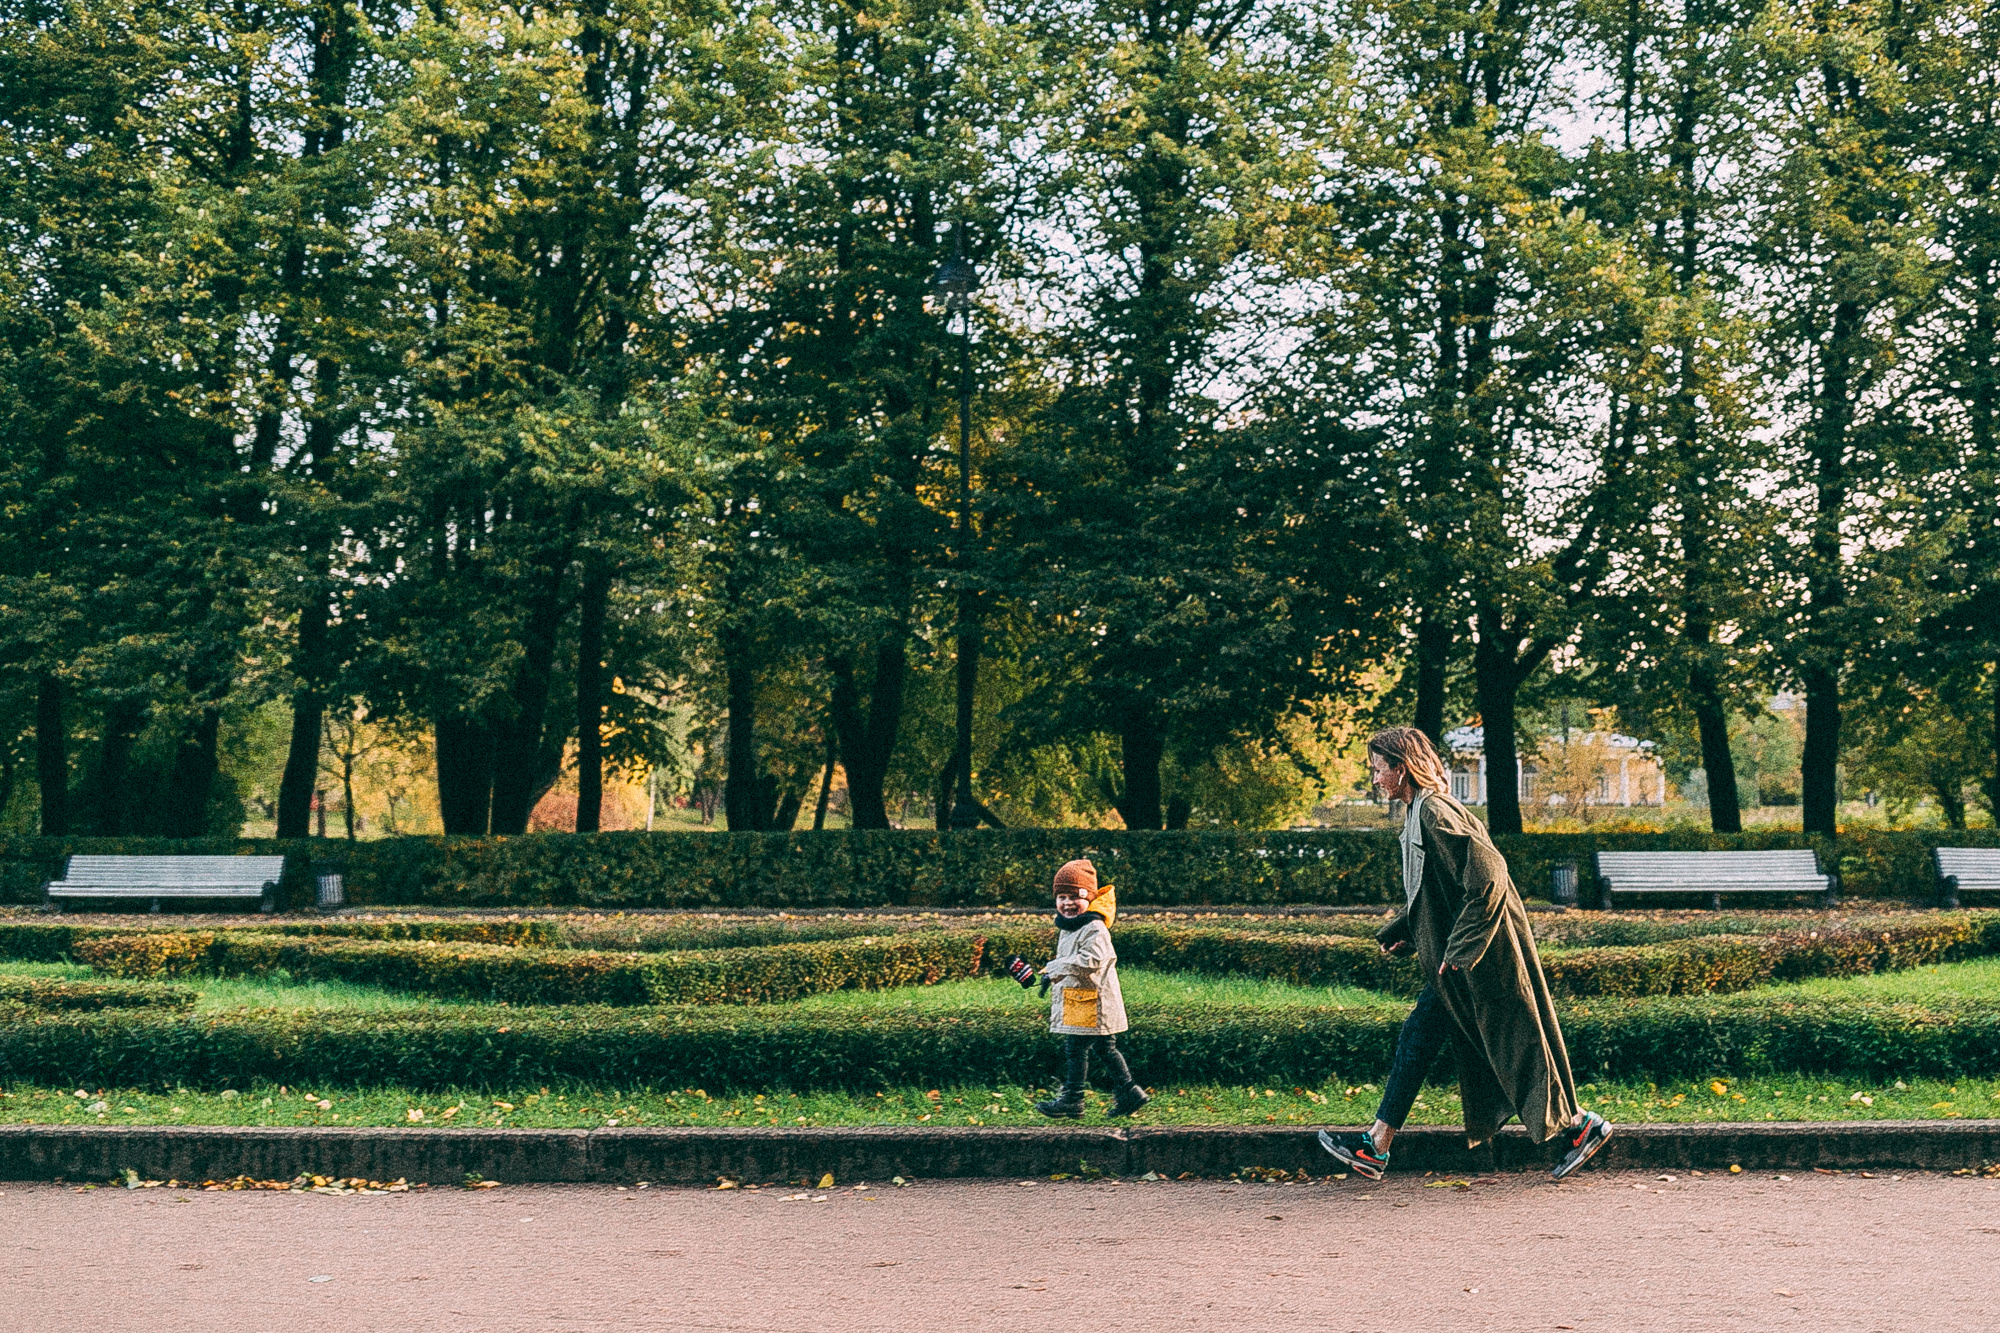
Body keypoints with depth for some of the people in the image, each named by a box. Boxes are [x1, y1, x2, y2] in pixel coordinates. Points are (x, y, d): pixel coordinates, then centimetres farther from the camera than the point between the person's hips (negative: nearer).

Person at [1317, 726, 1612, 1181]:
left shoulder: (1435, 813, -18)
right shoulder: (1419, 814, 12)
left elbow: (1487, 875, -25)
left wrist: (1459, 949, -23)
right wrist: (1398, 934, 18)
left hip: (1482, 958, -10)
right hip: (1459, 963, 10)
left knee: (1515, 1045, 2)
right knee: (1415, 1040, 7)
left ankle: (1581, 1125, 19)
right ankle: (1376, 1147, 9)